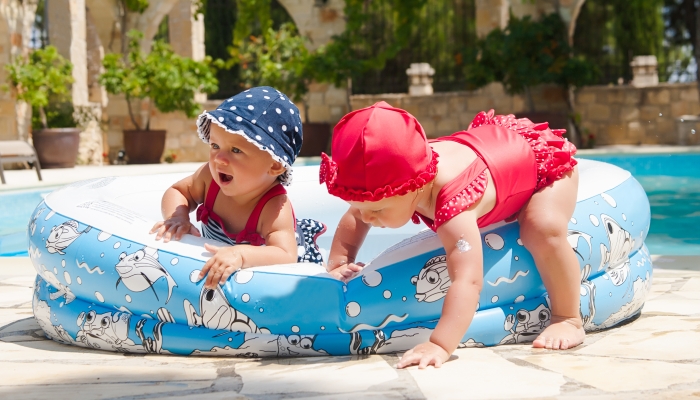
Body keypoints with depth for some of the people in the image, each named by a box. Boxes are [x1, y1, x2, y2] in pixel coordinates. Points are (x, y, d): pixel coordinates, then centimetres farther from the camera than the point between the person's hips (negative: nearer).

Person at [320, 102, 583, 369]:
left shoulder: (452, 206, -48)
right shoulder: (389, 181, -24)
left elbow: (467, 282, -56)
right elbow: (354, 218, -3)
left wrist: (439, 346, -64)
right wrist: (338, 263, -14)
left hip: (547, 161, -8)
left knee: (544, 230, -34)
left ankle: (568, 319, -15)